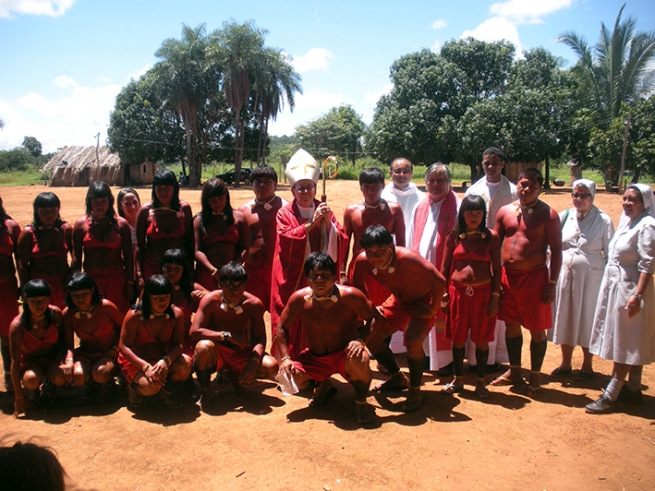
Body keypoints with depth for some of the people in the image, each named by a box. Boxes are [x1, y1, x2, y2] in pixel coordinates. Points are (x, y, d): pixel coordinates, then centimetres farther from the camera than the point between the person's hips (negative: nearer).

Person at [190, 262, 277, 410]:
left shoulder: (254, 304, -12)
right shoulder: (211, 300, -17)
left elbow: (260, 338, -10)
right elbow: (194, 331, -25)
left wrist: (254, 363, -27)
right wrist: (226, 335, -31)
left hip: (241, 353, 3)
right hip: (216, 352, -3)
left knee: (271, 367, -21)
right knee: (203, 346, -38)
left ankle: (235, 376, 12)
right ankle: (205, 391, -9)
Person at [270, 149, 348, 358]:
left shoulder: (325, 211, 8)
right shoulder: (285, 214, 1)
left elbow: (340, 242, -2)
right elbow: (286, 240, -16)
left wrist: (328, 223, -17)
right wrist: (310, 224, -22)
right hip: (293, 279, -2)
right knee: (291, 324, -1)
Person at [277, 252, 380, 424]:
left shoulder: (350, 295, -20)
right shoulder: (299, 298, -12)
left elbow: (375, 319, -12)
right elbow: (281, 328, -3)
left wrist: (360, 341, -28)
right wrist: (285, 358, -14)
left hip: (345, 355, -4)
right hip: (314, 358, 4)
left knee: (360, 361, -37)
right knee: (288, 376, -18)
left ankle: (361, 401, -3)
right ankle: (322, 386, 17)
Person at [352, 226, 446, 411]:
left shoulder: (406, 257, -37)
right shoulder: (362, 261, -22)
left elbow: (439, 281, -34)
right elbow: (358, 292, -6)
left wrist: (432, 310, -23)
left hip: (423, 301, -6)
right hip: (398, 301, 6)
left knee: (413, 342, -27)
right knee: (370, 337, 2)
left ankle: (415, 390, 0)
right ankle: (399, 378, 26)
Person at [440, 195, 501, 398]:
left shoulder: (491, 237, 1)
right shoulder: (454, 236, 3)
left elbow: (497, 270, 1)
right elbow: (445, 268, 5)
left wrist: (495, 297, -4)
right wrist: (443, 294, 1)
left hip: (483, 294, -1)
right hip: (458, 293, 1)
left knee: (481, 339, 7)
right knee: (458, 338, 9)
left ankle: (481, 382, 23)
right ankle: (458, 380, 26)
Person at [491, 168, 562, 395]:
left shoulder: (548, 214, -6)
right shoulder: (505, 211, 5)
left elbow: (556, 251, -6)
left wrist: (552, 283, -11)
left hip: (534, 277, -4)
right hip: (507, 276, 4)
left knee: (537, 330, 6)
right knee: (511, 325, 15)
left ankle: (535, 376, 23)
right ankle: (514, 371, 31)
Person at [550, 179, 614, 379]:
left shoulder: (603, 221, -5)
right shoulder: (564, 216, 2)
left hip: (591, 277, -3)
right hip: (565, 275, 3)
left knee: (587, 320, 7)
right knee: (565, 318, 11)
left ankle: (587, 365, 26)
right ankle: (565, 363, 27)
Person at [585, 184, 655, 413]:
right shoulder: (626, 221, 10)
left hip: (630, 289, -9)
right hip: (615, 285, 9)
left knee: (625, 344, -2)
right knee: (631, 344, 16)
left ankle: (610, 396, 3)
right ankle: (633, 388, 28)